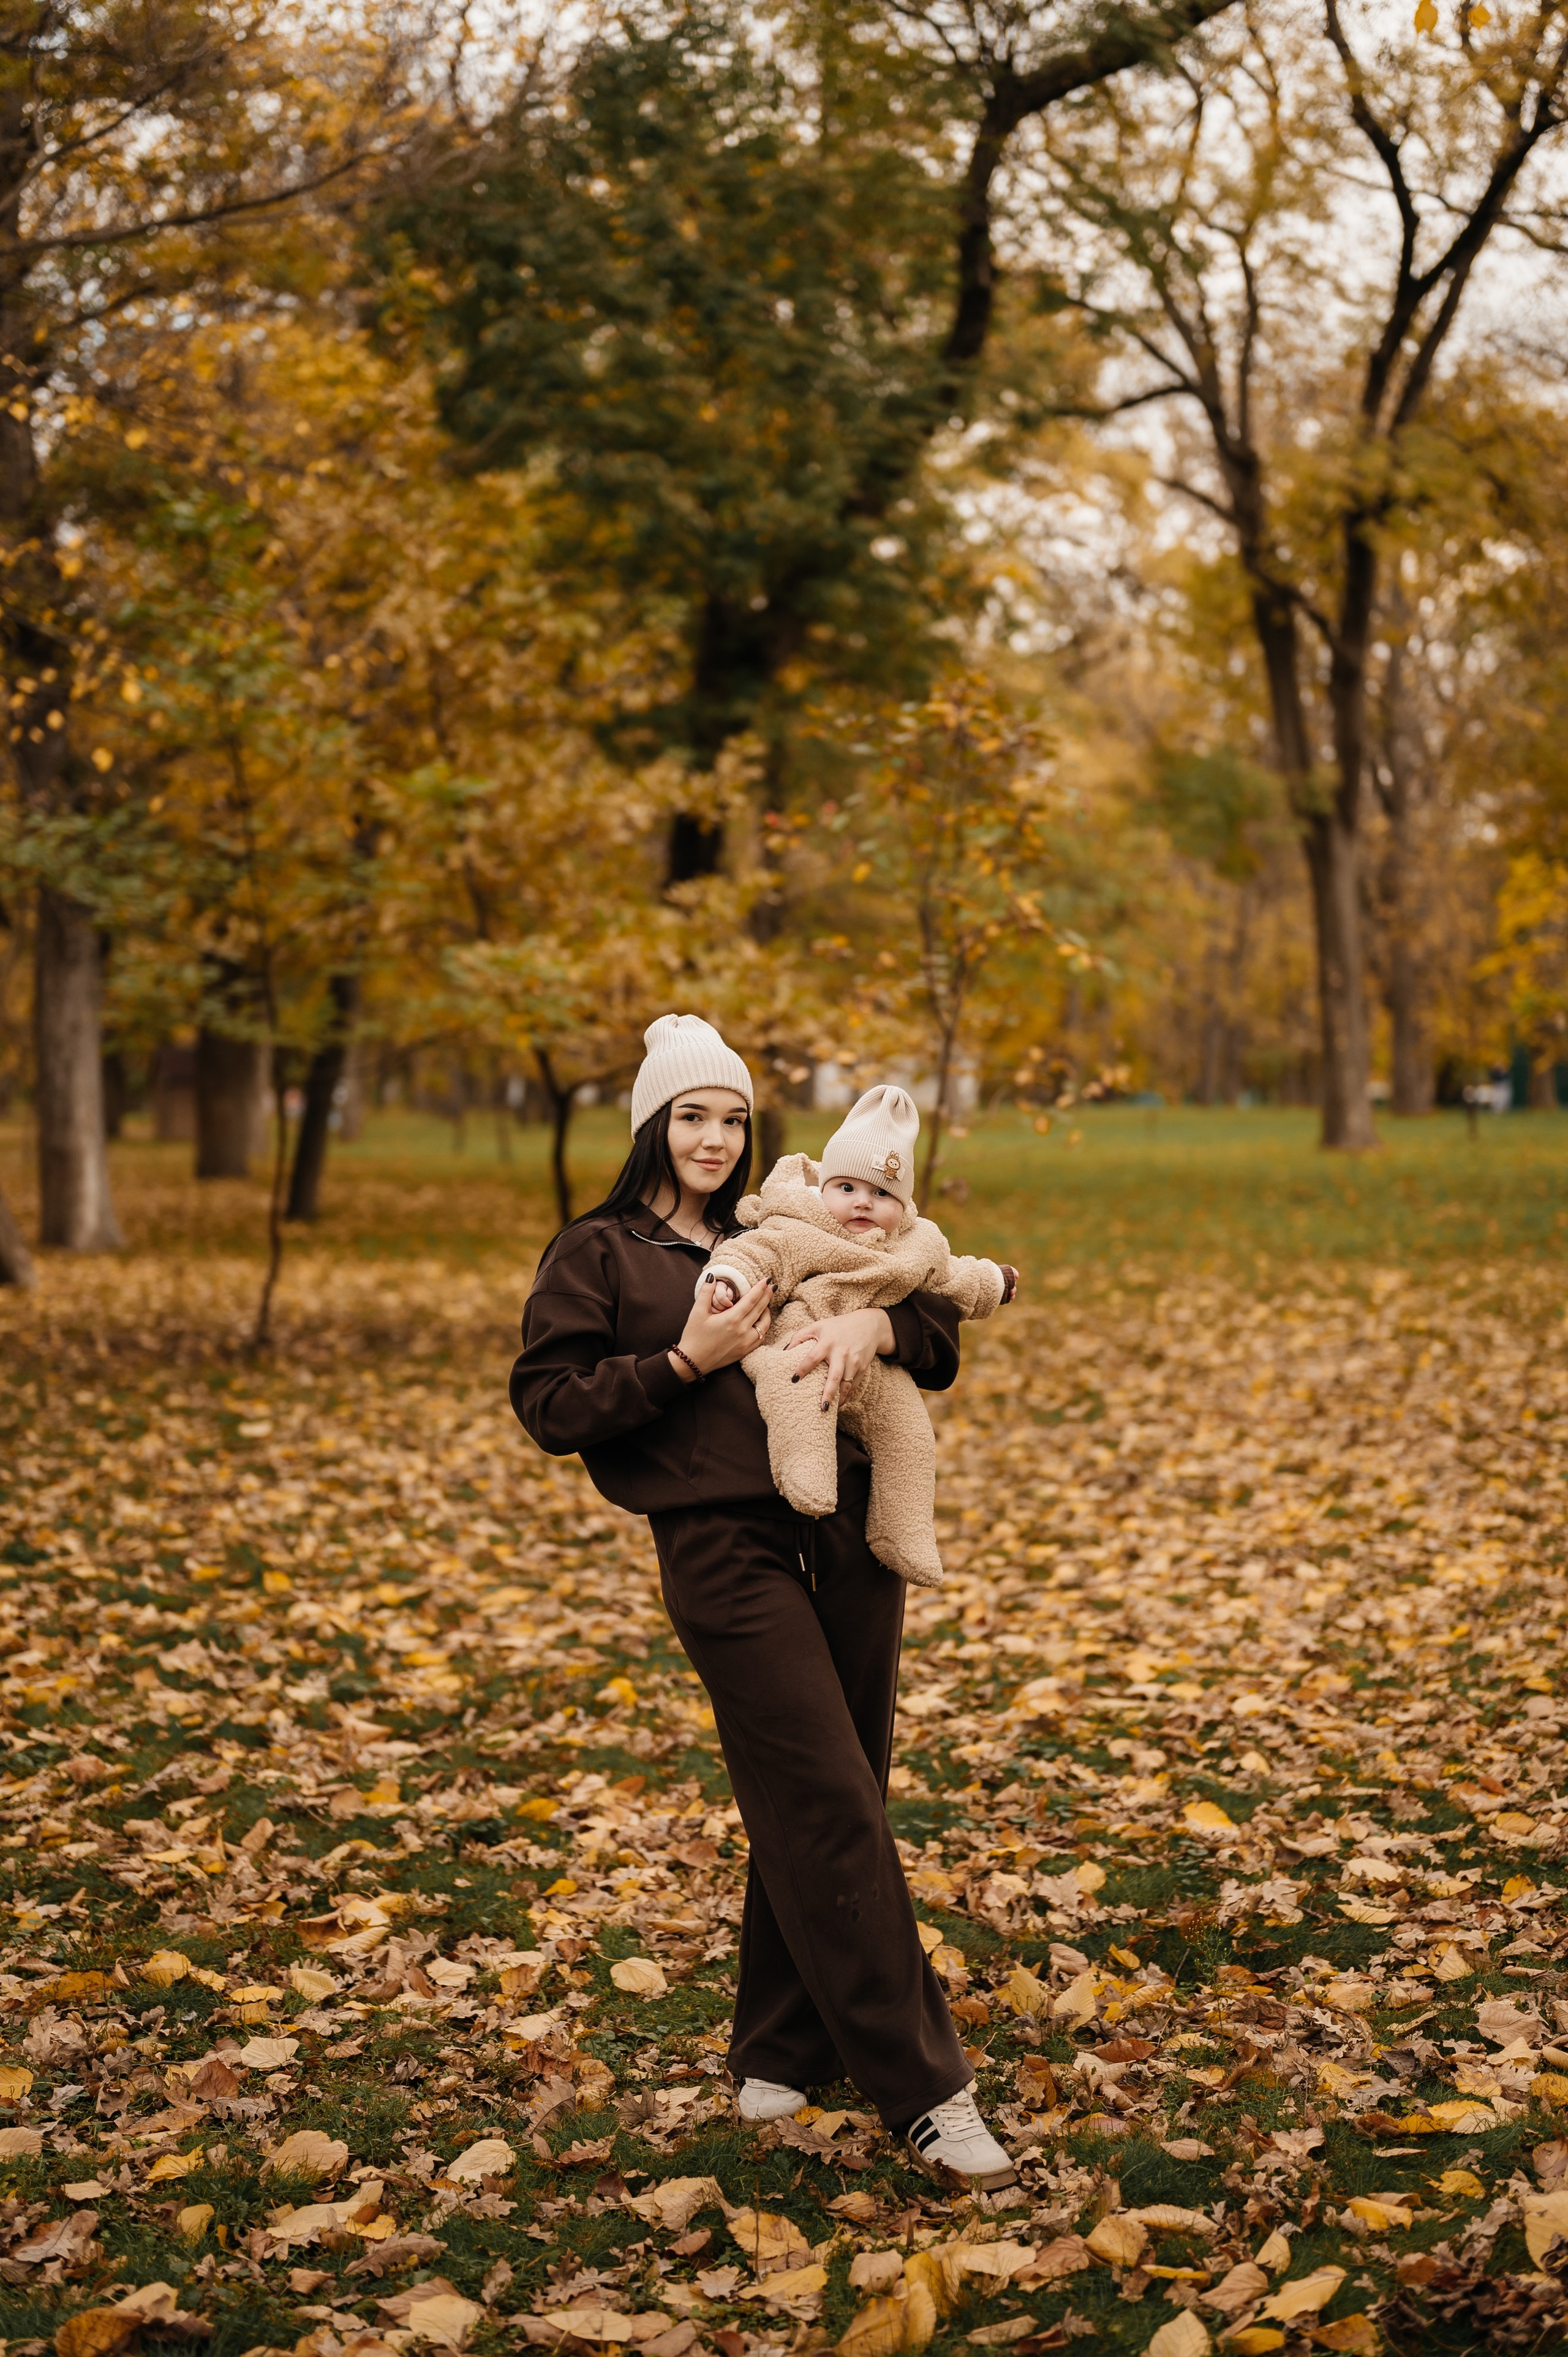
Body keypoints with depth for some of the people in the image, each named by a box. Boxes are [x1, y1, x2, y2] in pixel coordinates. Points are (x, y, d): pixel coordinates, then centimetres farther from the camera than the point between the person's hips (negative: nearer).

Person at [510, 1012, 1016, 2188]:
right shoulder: (598, 1254, 6)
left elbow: (938, 1312, 17)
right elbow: (550, 1405, -2)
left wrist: (876, 1323, -6)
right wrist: (685, 1361, -11)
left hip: (849, 1536, 5)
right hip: (727, 1550, -5)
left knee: (819, 1810, 10)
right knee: (830, 1813, -7)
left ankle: (783, 2053, 26)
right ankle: (924, 2088, -3)